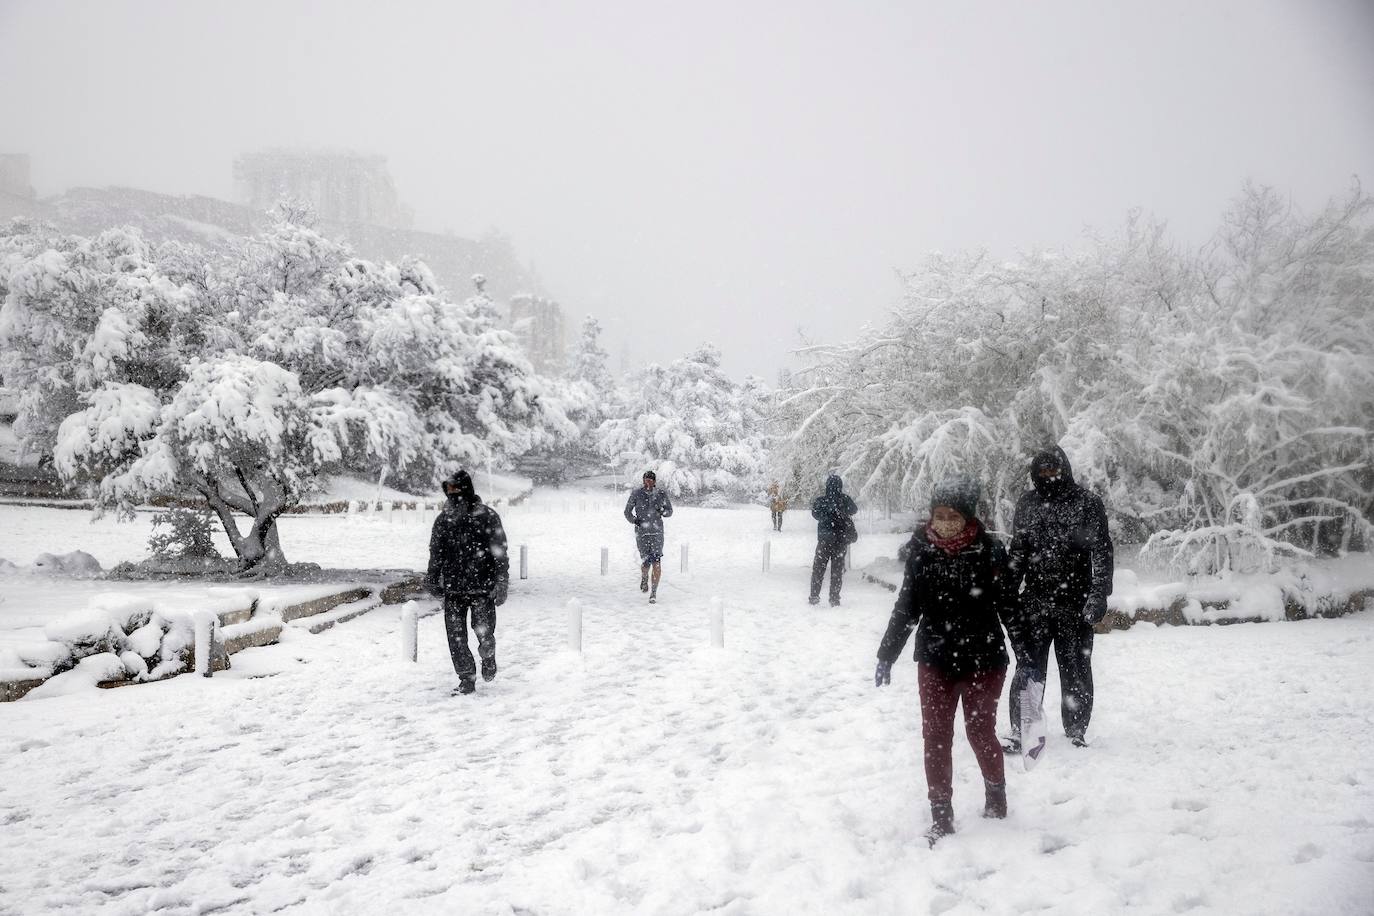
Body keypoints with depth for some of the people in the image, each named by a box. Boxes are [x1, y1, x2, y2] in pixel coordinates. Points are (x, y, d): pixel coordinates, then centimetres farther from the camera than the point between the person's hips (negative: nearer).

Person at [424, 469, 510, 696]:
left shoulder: (487, 516, -3)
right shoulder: (444, 519, 8)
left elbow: (500, 553, -3)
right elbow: (436, 554, 15)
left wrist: (501, 584, -8)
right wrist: (433, 580, 8)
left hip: (482, 587, -3)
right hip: (453, 589, 3)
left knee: (484, 632, -4)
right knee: (456, 636, 0)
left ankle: (488, 658, 29)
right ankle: (466, 679, 11)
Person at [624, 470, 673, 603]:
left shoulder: (662, 495, 1)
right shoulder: (636, 494, -2)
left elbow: (670, 511, 12)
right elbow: (627, 512, 7)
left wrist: (662, 511, -10)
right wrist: (634, 520, -12)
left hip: (657, 532, 1)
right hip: (641, 532, -1)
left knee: (657, 563, -13)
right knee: (646, 563, -7)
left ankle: (654, 593, -3)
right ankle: (644, 577, 31)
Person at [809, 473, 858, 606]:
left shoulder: (820, 500, -11)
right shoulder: (845, 499, -11)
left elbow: (815, 513, 7)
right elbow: (854, 510, 9)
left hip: (824, 538, 0)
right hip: (841, 539, 0)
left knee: (818, 568, 13)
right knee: (837, 569, 9)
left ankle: (814, 597, 12)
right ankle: (834, 599, 8)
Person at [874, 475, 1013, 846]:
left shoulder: (989, 551, -12)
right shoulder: (922, 550, -4)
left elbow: (1009, 606, -7)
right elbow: (907, 606, 4)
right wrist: (886, 654, 5)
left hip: (983, 661, -2)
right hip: (935, 661, 2)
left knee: (980, 732, 10)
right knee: (935, 736, 4)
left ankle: (996, 793, 37)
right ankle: (941, 815, 14)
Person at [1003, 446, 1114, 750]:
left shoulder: (1087, 503, -2)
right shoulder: (1028, 503, 8)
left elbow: (1102, 551, -5)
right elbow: (1017, 553, 14)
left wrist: (1099, 593, -15)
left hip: (1075, 603, -2)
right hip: (1034, 602, 2)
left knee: (1076, 670, 7)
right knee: (1028, 668, 2)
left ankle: (1076, 731, 22)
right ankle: (1021, 731, 10)